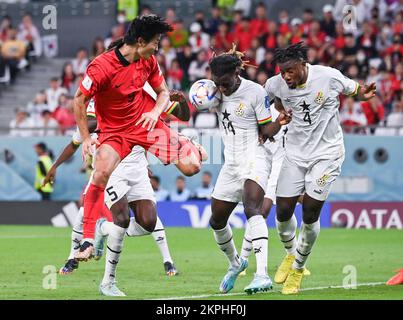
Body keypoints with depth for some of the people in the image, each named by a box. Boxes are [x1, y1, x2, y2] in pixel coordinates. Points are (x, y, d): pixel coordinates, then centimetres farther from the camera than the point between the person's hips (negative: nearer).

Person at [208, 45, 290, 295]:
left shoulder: (255, 92, -12)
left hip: (255, 158, -7)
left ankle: (262, 274, -42)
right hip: (232, 163, 7)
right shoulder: (215, 91, 2)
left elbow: (266, 131, -7)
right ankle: (235, 263, 43)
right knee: (217, 221, 13)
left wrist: (279, 123, -27)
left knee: (252, 208, -30)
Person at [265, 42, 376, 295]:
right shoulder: (276, 85, -9)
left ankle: (298, 269, 15)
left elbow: (353, 89, 2)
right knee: (283, 211, -1)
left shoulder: (329, 77, -17)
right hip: (295, 153, 3)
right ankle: (291, 254, 32)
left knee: (310, 214, -7)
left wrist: (362, 94, -20)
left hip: (326, 152, -3)